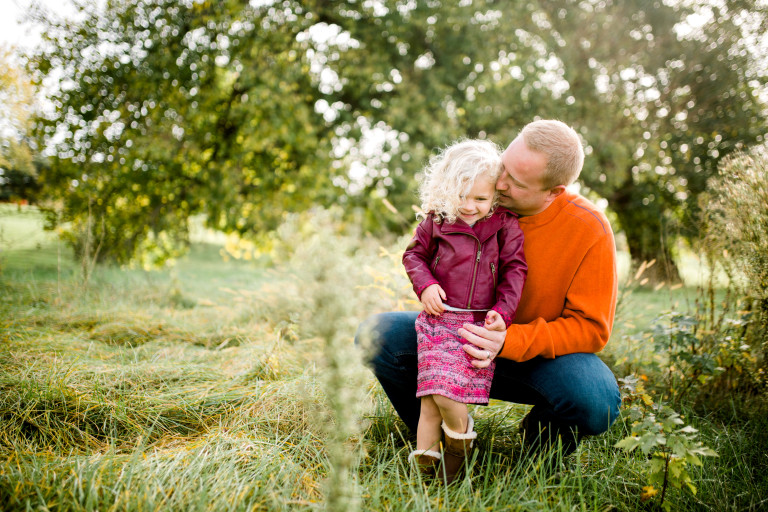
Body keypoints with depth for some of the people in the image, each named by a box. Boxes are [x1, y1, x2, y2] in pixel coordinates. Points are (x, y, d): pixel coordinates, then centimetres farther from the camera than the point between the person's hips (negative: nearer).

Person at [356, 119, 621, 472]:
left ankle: (543, 430, 4)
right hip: (471, 335, 3)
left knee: (596, 404, -35)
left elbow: (591, 328, -16)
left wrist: (509, 341, -30)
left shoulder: (590, 230, -19)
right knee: (377, 334, -19)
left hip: (541, 354, -2)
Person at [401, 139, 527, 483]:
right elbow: (413, 254, 14)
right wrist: (426, 285, -3)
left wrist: (503, 311, -6)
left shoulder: (506, 226, 3)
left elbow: (514, 270, 6)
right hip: (440, 318, 1)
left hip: (481, 324, -1)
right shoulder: (437, 221, 4)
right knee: (433, 392, -9)